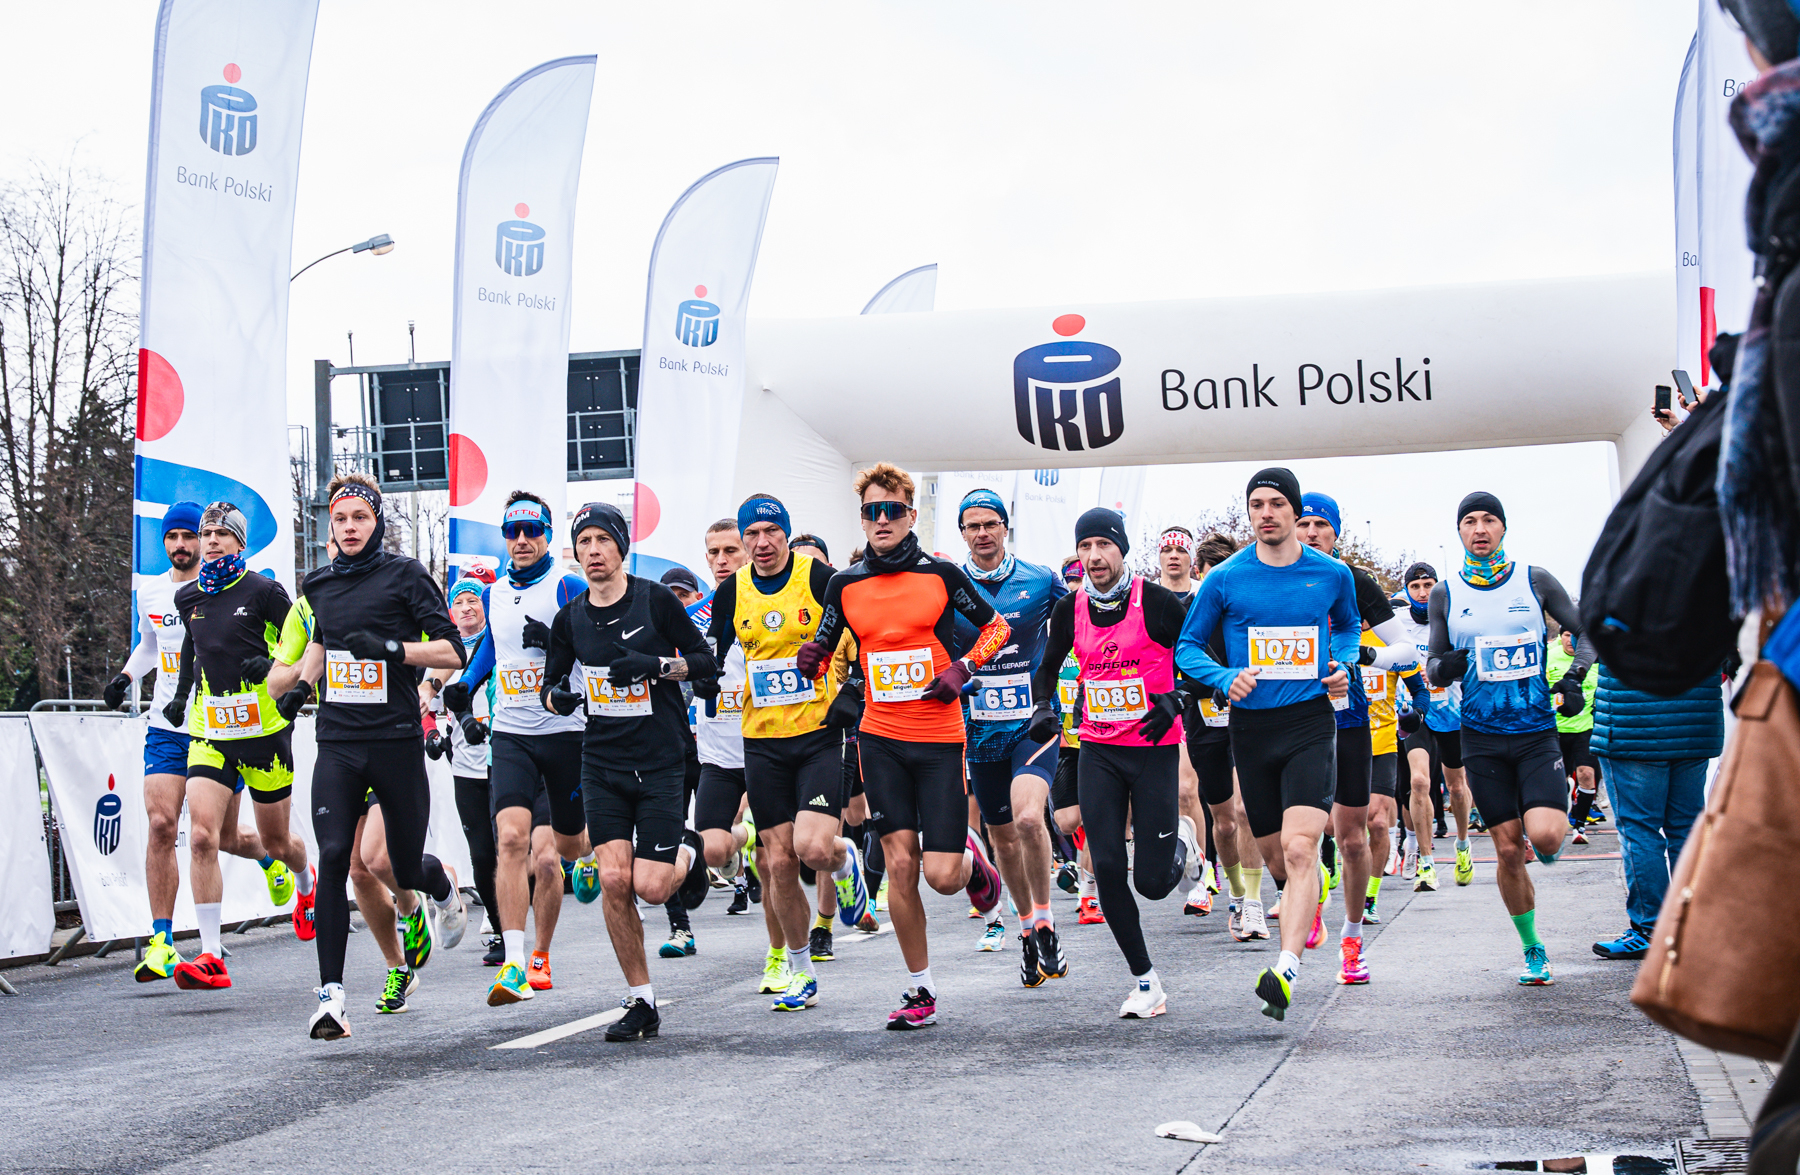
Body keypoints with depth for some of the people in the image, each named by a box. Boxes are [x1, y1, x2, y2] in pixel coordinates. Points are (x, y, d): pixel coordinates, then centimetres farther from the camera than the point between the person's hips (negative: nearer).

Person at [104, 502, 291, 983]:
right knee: (161, 823, -14)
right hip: (167, 727, 3)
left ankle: (270, 858, 43)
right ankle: (162, 942, -10)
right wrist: (126, 676, 10)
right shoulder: (150, 590, 8)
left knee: (223, 838, 6)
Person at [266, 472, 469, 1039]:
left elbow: (452, 652, -7)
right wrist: (297, 681, 15)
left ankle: (443, 885, 45)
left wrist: (391, 648, -19)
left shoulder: (405, 574, -2)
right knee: (333, 858, -15)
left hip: (397, 741, -3)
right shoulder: (318, 585, 12)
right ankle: (331, 993, -12)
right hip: (337, 742, 3)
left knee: (408, 871, 6)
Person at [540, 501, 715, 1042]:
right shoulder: (569, 619, 5)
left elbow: (706, 663, -2)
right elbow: (551, 681, 17)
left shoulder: (656, 600, -6)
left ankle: (686, 852, 27)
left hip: (661, 763, -3)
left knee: (651, 888, -10)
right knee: (614, 880, -9)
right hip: (602, 764, 3)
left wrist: (655, 664, -18)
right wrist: (556, 697, -7)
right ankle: (641, 1002, 3)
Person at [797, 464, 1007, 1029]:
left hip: (940, 738, -2)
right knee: (899, 864, -3)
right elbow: (822, 650, 15)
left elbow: (996, 626, 9)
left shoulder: (941, 574, -2)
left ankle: (972, 860, 30)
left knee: (941, 875, -8)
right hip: (880, 739, 2)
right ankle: (921, 991, 10)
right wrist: (811, 662, -7)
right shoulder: (845, 584, 4)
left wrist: (963, 668, -6)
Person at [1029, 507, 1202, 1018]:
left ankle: (1182, 843, 33)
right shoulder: (1070, 609, 2)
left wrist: (1175, 699, -20)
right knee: (1108, 869, -6)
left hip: (1154, 749, -4)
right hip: (1098, 751, 4)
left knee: (1152, 881, -4)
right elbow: (1048, 666, 18)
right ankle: (1145, 982, 6)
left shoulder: (1156, 602, -11)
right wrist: (1042, 708, 0)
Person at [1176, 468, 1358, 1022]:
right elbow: (1187, 645, 8)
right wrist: (1224, 678, -10)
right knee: (1276, 858, 12)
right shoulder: (1225, 579, 0)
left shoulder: (1332, 574, 3)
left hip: (1311, 722, -2)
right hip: (1251, 727, 2)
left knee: (1298, 848, -20)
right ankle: (1317, 892, 48)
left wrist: (1344, 665, 5)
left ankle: (1285, 969, -25)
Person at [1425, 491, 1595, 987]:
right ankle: (1533, 950, 17)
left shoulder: (1535, 581, 2)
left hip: (1537, 729, -1)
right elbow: (1434, 662, 12)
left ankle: (1552, 836, 18)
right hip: (1483, 736, 1)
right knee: (1507, 849, 1)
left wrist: (1575, 677, -5)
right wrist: (1441, 667, -12)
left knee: (1544, 835, -20)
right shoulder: (1445, 594, 5)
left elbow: (1584, 628, 11)